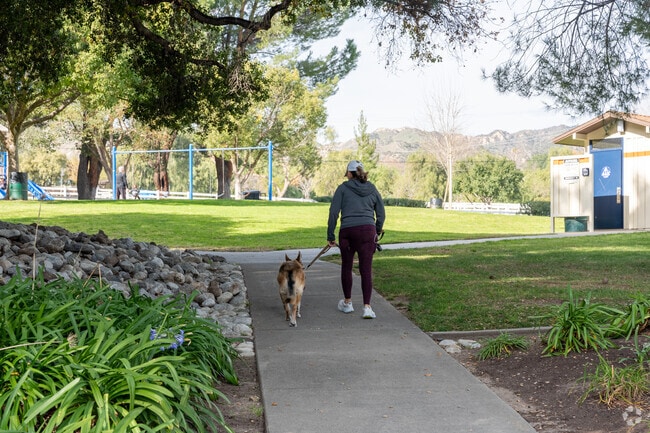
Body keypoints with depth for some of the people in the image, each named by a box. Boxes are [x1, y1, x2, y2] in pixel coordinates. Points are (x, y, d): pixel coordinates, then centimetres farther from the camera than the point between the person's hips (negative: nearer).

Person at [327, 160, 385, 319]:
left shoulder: (343, 188, 5)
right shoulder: (372, 189, 12)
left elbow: (333, 213, 0)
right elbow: (381, 214, 15)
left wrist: (330, 236, 4)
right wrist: (377, 231, 30)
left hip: (347, 231, -1)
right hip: (368, 231, 1)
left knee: (346, 267, 16)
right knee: (366, 270, 1)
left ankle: (347, 303, 29)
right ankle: (367, 307, -8)